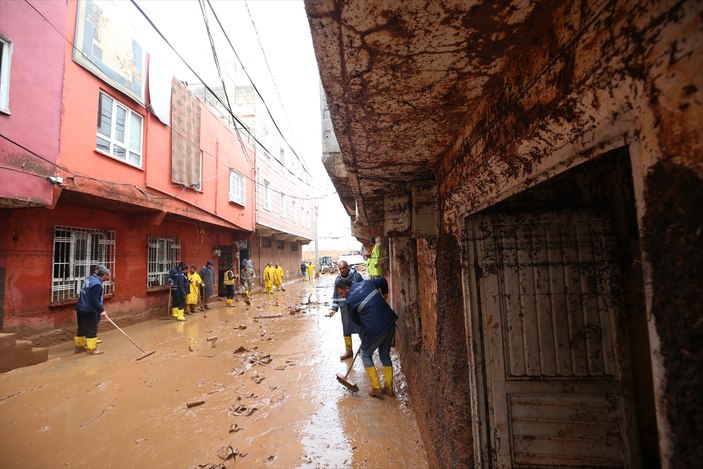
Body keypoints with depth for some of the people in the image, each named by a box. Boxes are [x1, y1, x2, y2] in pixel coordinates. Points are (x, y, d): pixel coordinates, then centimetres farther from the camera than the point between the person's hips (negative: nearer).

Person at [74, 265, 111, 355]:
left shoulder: (90, 278, 9)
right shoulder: (96, 284, -23)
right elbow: (94, 300, -25)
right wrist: (101, 310, -21)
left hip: (81, 309, 10)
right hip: (89, 311, -10)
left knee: (82, 329, 20)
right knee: (91, 330, 1)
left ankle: (79, 346, 31)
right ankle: (91, 349, 10)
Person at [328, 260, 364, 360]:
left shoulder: (356, 276, -8)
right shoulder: (338, 279, 7)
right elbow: (335, 295, 13)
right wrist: (334, 308, 8)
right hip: (344, 308, 4)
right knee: (346, 330, 9)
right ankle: (348, 351, 24)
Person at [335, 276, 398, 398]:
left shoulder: (350, 301, -9)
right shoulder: (366, 283, 5)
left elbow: (356, 320, 5)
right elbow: (383, 280, 18)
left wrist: (364, 330, 23)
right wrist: (384, 293, 34)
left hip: (374, 329, -6)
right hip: (390, 323, 7)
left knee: (366, 355, 17)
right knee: (385, 355, 22)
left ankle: (376, 388, 17)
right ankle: (389, 387, 27)